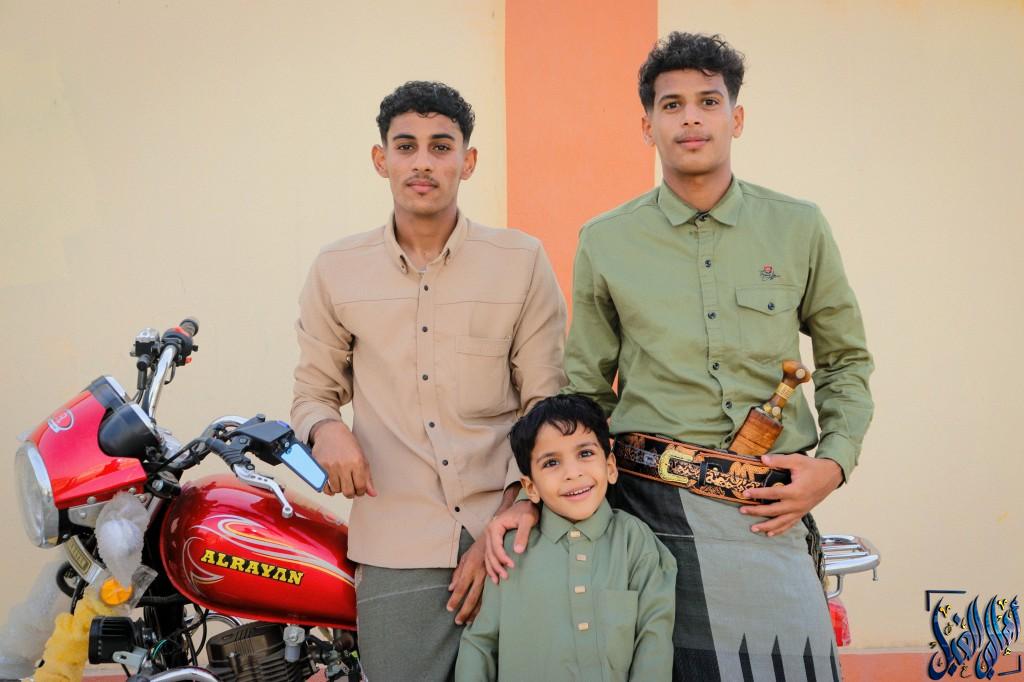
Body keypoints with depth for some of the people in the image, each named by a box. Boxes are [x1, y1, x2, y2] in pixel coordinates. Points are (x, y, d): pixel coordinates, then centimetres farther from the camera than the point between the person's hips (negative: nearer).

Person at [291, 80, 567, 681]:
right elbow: (313, 389, 15)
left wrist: (507, 527, -7)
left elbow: (549, 409, 2)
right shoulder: (336, 270, 7)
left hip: (509, 542, 0)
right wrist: (326, 428, -9)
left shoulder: (523, 261, 3)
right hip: (397, 549, 1)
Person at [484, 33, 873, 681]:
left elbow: (847, 359, 15)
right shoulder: (605, 243, 5)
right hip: (650, 503, 0)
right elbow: (582, 388, 10)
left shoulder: (799, 228, 6)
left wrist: (834, 463, 0)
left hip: (770, 508, 1)